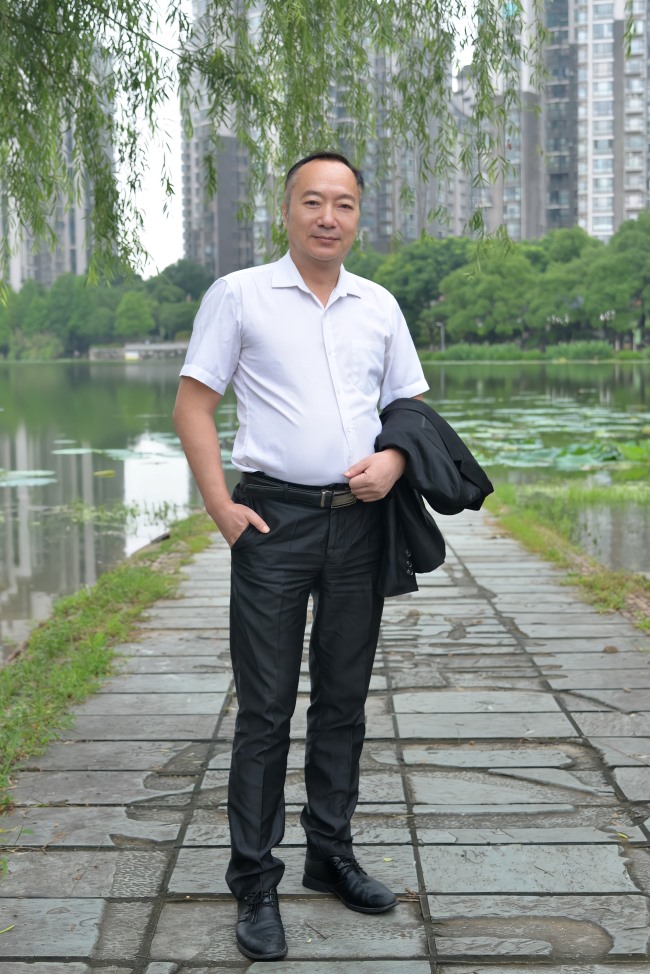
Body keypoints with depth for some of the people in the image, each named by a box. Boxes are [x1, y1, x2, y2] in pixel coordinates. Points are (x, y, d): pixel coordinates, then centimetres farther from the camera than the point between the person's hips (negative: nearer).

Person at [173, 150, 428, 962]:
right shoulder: (238, 295, 0)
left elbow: (411, 403, 17)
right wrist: (219, 505, -10)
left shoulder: (380, 307, 11)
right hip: (273, 520, -4)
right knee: (265, 710, -1)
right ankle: (255, 883, 9)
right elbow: (192, 401, -1)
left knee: (344, 701, 12)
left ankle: (331, 855, 27)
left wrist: (393, 462, -5)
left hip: (358, 523, 4)